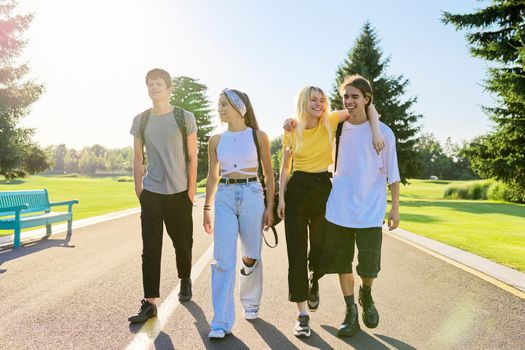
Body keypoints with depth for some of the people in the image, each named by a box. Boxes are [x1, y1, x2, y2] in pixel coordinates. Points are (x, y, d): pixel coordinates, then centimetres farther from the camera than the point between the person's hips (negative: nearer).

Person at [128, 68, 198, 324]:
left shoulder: (185, 118, -1)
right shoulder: (140, 120, 6)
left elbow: (192, 158, 0)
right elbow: (138, 159, 10)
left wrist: (191, 190, -4)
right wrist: (138, 190, 5)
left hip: (179, 193, -1)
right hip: (151, 194, 2)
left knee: (182, 243, 11)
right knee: (150, 249, -1)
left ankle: (185, 281, 38)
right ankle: (150, 302, 5)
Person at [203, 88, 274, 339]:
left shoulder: (258, 137, 0)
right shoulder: (216, 140, 7)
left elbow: (268, 174, 4)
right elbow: (213, 177, 14)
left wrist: (270, 206, -1)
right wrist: (206, 208, 12)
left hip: (252, 195, -1)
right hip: (224, 198, 1)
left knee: (251, 257, 8)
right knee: (223, 260, -6)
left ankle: (250, 303, 35)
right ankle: (222, 322, -1)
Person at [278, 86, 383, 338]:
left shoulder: (330, 122, -1)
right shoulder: (291, 130, 1)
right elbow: (285, 167, 8)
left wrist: (376, 132, -16)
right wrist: (281, 196, 0)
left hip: (323, 187, 1)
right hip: (297, 188, 0)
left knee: (320, 247, 7)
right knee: (297, 252, -3)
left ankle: (314, 283, 42)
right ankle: (302, 314, 4)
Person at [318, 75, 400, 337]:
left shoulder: (382, 132, -4)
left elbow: (392, 173, 0)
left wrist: (395, 207, -3)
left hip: (369, 210, -2)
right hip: (339, 207, 3)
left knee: (369, 266, 0)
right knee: (342, 263, 8)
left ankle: (366, 296, 33)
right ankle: (351, 313, 24)